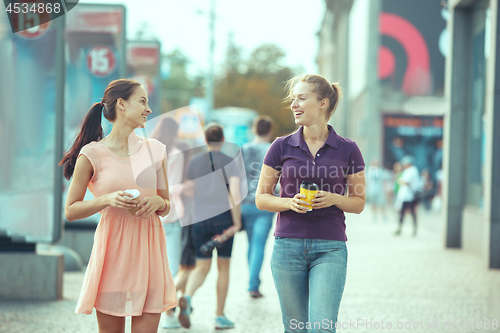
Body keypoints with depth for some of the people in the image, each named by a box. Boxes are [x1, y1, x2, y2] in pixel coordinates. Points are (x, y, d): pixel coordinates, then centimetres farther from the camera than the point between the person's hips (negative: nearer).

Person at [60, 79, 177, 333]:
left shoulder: (154, 150, 10)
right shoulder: (93, 154, -3)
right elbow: (70, 211, 0)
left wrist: (157, 202, -5)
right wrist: (107, 200, -15)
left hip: (148, 249, 3)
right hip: (113, 249, -3)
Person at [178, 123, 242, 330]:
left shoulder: (195, 161, 4)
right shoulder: (230, 162, -5)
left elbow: (187, 189, 11)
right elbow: (235, 193, -15)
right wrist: (237, 223, -11)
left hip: (200, 220, 2)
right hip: (223, 218, -2)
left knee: (202, 268, 9)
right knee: (223, 267, 12)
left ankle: (187, 297, -21)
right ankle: (220, 316, 15)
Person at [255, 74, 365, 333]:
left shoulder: (347, 150, 1)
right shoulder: (281, 147, 3)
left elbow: (359, 203, 8)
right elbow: (261, 198, 7)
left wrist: (334, 199, -12)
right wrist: (290, 202, -12)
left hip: (329, 249, -1)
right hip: (288, 245, 1)